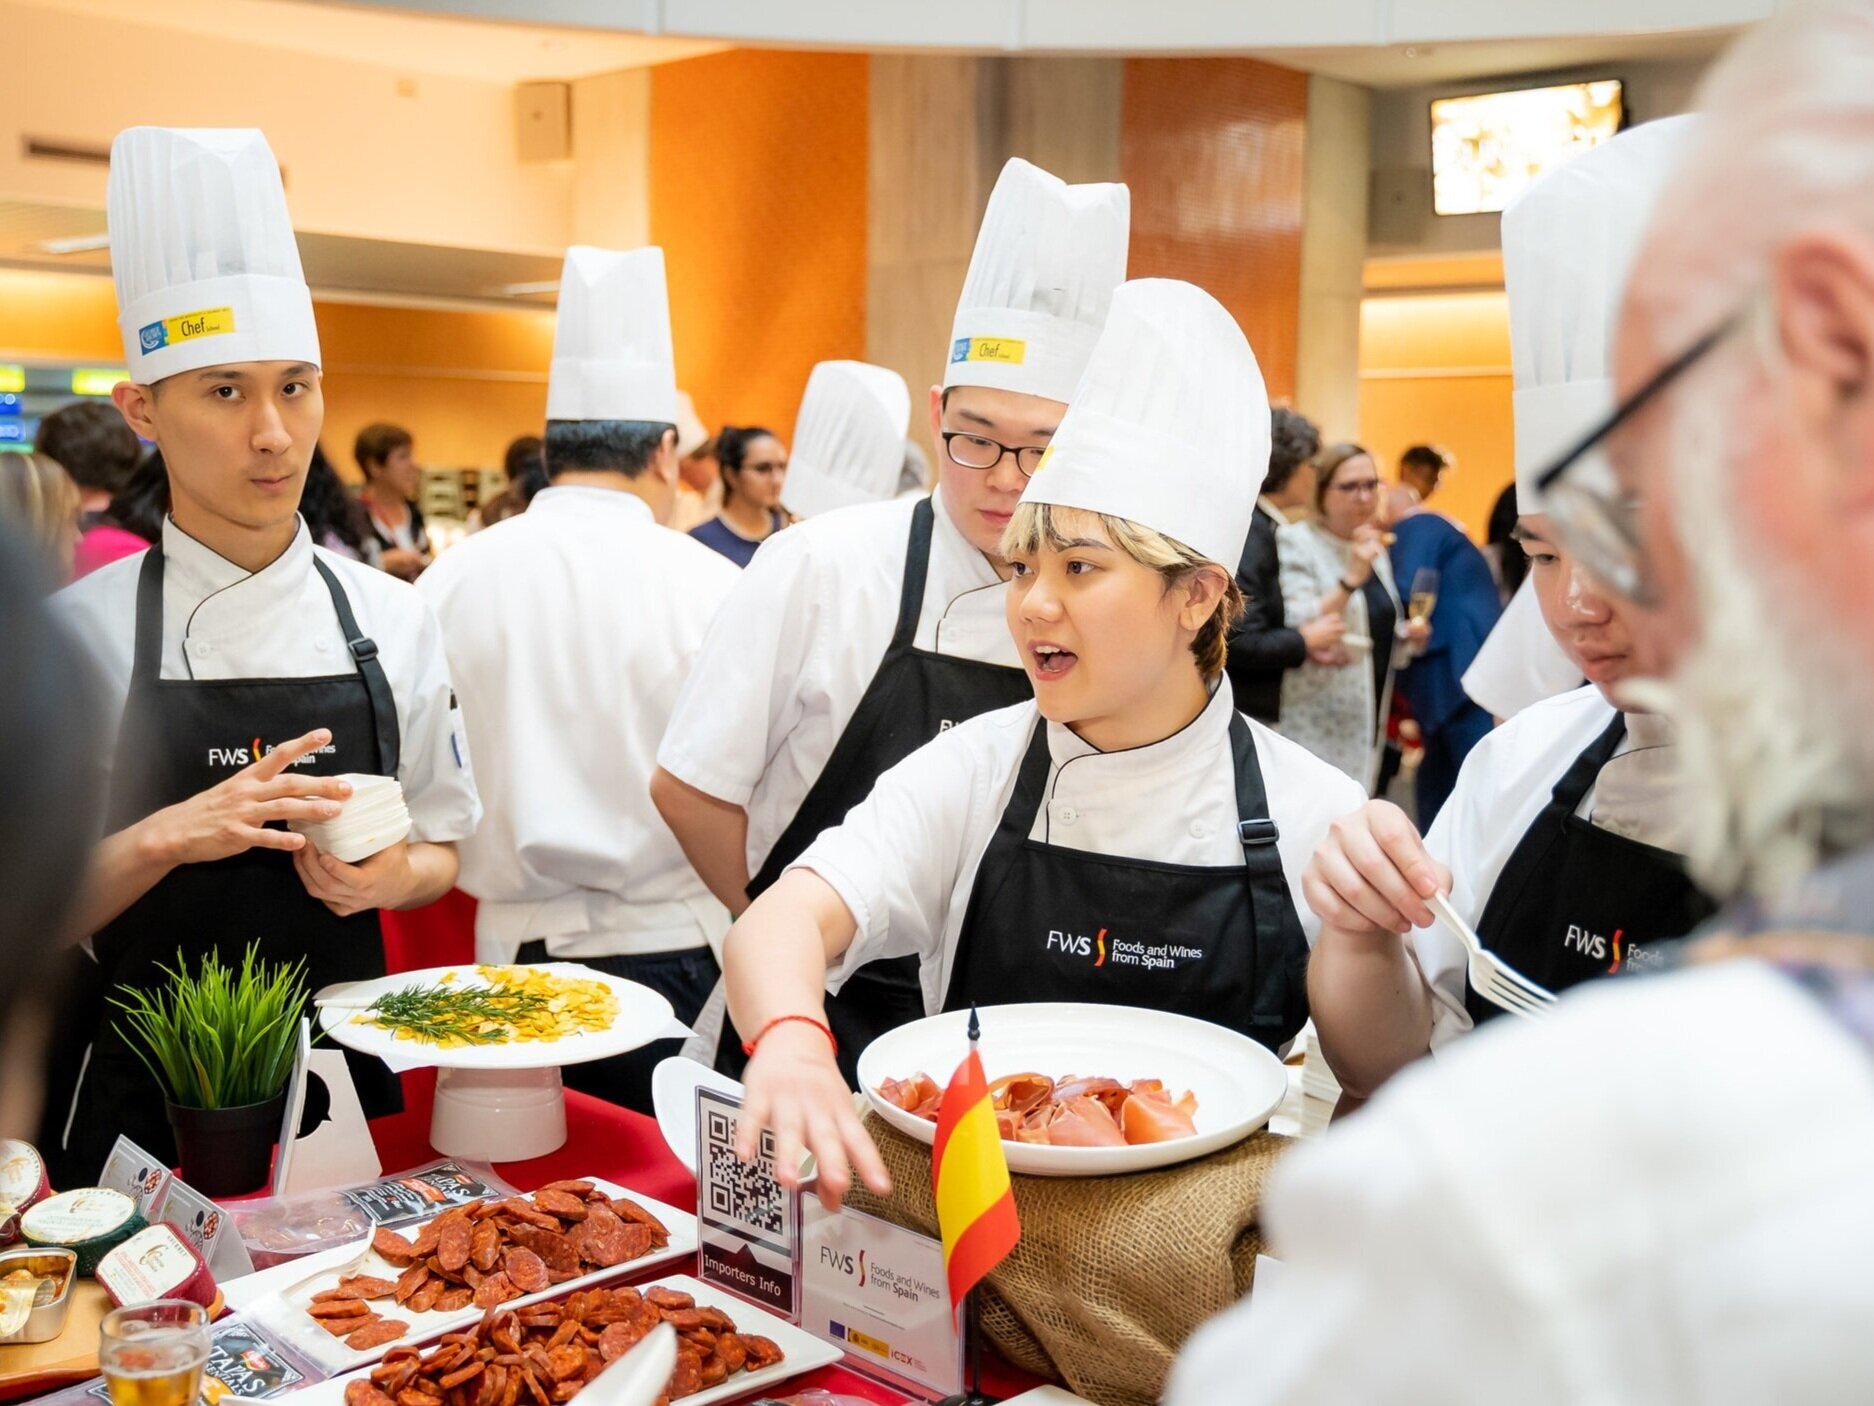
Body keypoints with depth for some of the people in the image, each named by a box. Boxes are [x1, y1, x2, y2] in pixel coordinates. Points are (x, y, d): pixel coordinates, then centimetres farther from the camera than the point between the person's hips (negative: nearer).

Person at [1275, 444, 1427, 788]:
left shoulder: (1376, 550, 14)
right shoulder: (1296, 542, -8)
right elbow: (1296, 630, -20)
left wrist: (1408, 635, 4)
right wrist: (1352, 577, -27)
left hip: (1366, 720, 7)